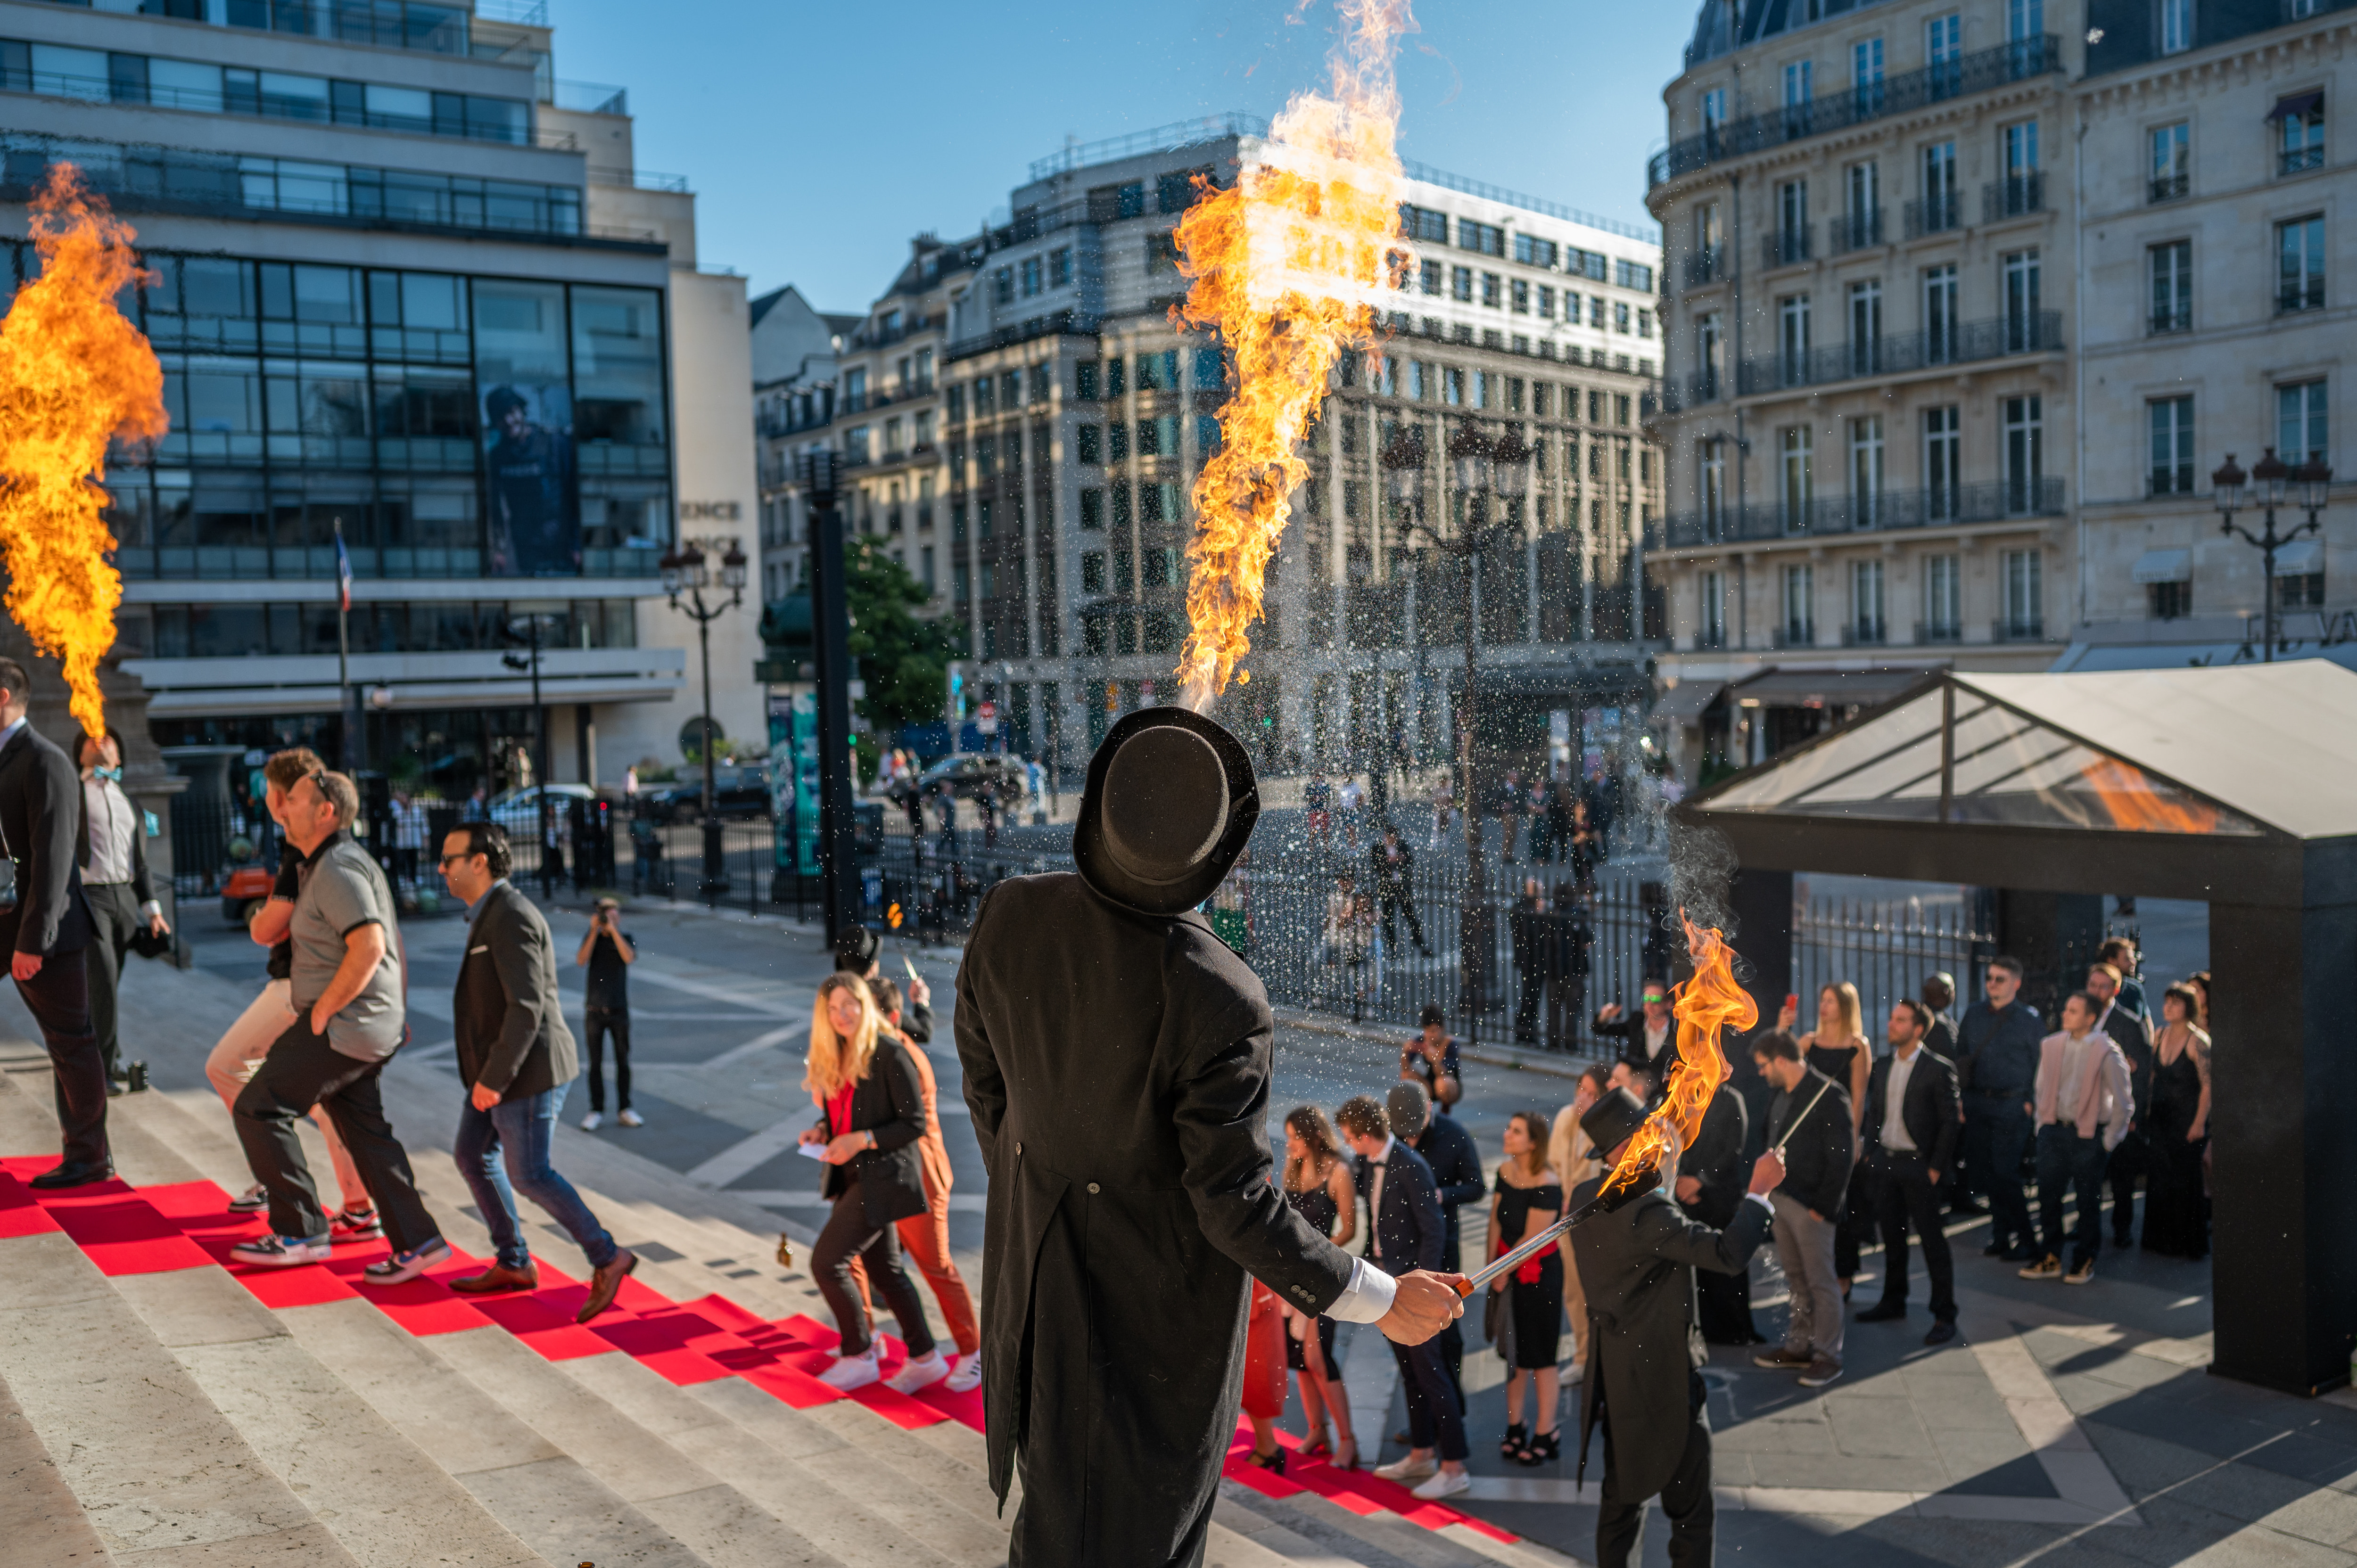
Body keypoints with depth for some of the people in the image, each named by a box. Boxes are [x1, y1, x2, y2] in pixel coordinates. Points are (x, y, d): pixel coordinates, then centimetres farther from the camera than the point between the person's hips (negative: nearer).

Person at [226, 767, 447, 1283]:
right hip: (371, 1027, 10)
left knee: (257, 1109, -2)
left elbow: (369, 947, -28)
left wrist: (322, 1011, -19)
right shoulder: (335, 863, 18)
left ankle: (302, 1231, 3)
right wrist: (397, 1013, 24)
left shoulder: (338, 869, -16)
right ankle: (417, 1241, 11)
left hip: (343, 1026, -10)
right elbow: (393, 941, 23)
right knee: (365, 1130, 11)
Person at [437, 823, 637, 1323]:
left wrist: (494, 1079, -25)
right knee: (472, 1155, 14)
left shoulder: (511, 918, -21)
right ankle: (513, 1264, 23)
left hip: (527, 1069, -10)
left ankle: (606, 1258, 6)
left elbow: (527, 1006, -27)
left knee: (529, 1175, -5)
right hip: (498, 1065, 10)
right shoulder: (492, 913, 12)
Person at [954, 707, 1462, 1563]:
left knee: (1051, 1482, 32)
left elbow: (986, 1084, -3)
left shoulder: (1009, 916, -21)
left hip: (1034, 1251, 5)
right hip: (1164, 1294, -4)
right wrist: (1381, 1300, -14)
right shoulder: (1219, 1003, -36)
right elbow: (1237, 1204, -26)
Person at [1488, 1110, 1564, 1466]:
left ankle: (1544, 1435, 14)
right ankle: (1515, 1428, 26)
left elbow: (1531, 1239, -19)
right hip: (1508, 1271, 7)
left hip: (1538, 1273, -7)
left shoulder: (1547, 1184, -22)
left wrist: (1503, 1273, -8)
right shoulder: (1505, 1172, -1)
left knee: (1539, 1356, 3)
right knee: (1513, 1353, 14)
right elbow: (1496, 1223, 3)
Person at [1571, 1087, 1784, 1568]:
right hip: (1662, 1380, -8)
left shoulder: (1584, 1197, 0)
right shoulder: (1645, 1209, -26)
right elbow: (1729, 1253, -29)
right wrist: (1759, 1191, -18)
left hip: (1613, 1376, 8)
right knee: (1692, 1515, 6)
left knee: (1621, 1500, 18)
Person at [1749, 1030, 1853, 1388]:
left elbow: (1840, 1158, -15)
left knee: (1821, 1281, 1)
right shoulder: (1784, 1094, 11)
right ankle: (1798, 1348, 24)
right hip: (1781, 1198, 8)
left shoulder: (1829, 1096, -14)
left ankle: (1828, 1355, 10)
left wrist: (1823, 1206, -16)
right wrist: (1770, 1189, 8)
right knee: (1797, 1279, 16)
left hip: (1811, 1205, -8)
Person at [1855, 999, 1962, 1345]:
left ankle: (1944, 1316, 6)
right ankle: (1893, 1302, 27)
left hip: (1918, 1165, -6)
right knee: (1891, 1235, 14)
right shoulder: (1884, 1066, 8)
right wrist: (1870, 1154, 8)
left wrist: (1936, 1168, -11)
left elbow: (1950, 1121, -9)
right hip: (1886, 1162, 6)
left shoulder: (1938, 1069, -11)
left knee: (1932, 1239, -1)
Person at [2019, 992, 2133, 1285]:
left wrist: (2110, 1140, -5)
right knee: (2048, 1195, 7)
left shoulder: (2106, 1051, -11)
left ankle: (2085, 1262, 20)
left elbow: (2122, 1101, -6)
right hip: (2053, 1130, 5)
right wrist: (2041, 1124, 12)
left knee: (2088, 1200, 6)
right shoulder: (2050, 1045, 4)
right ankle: (2050, 1259, 18)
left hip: (2088, 1135, -4)